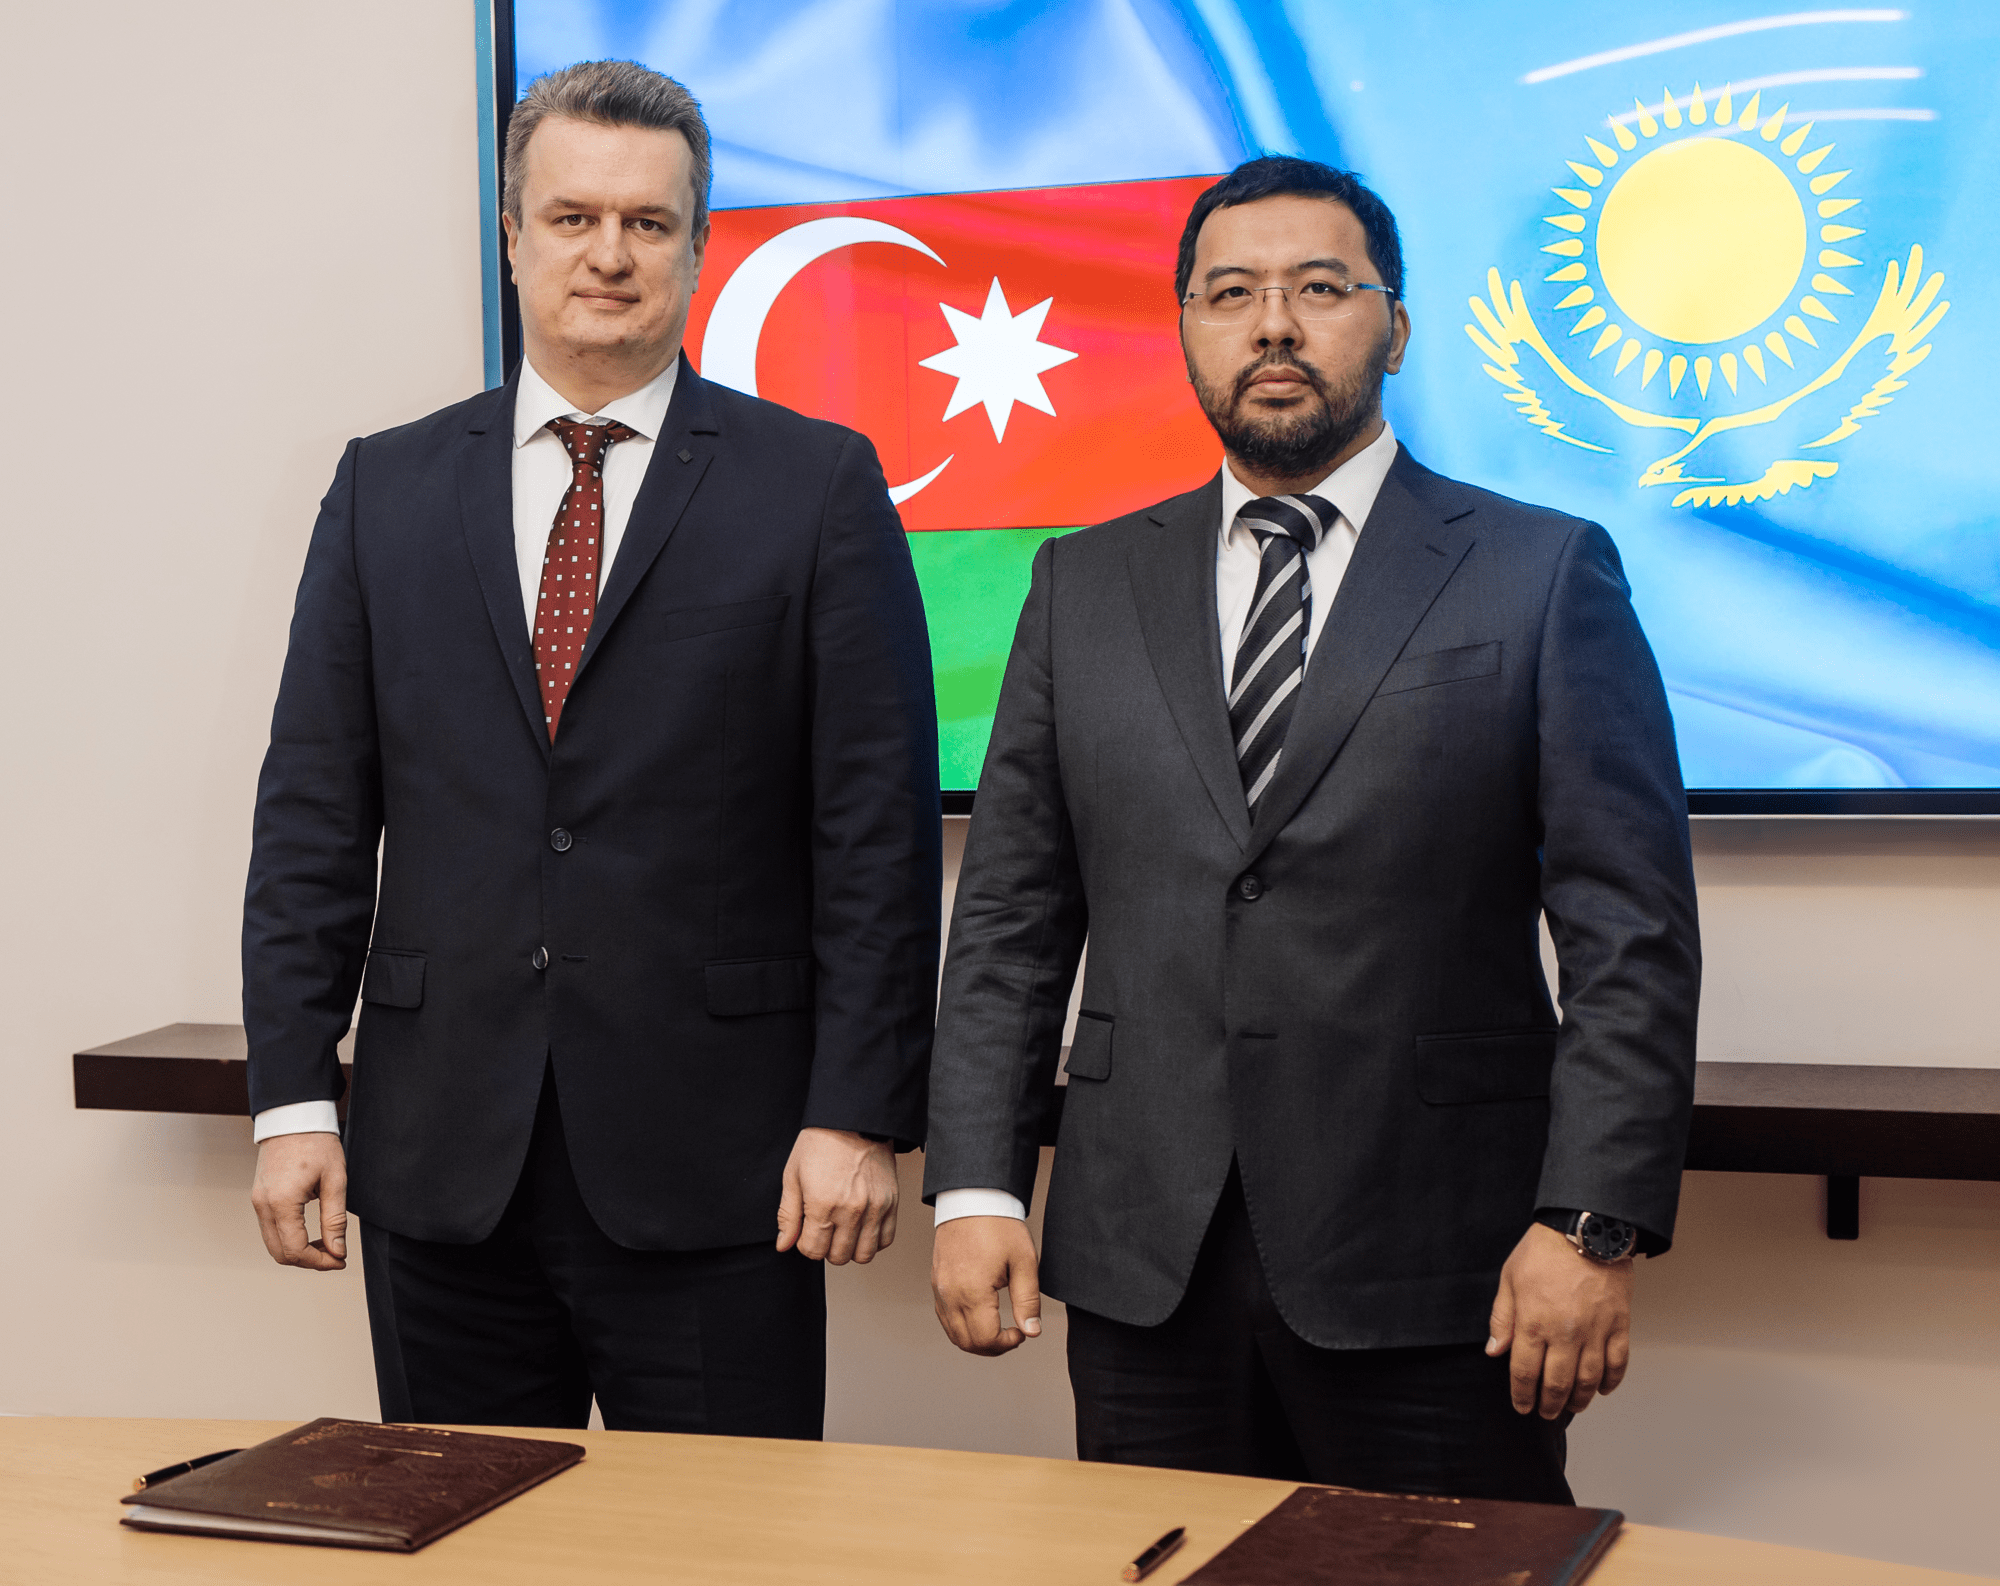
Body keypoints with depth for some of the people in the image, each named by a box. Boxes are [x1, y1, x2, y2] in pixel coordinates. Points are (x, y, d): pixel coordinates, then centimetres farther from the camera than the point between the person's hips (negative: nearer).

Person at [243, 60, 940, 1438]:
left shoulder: (819, 485, 1)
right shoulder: (387, 488, 10)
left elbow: (879, 823, -3)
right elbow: (313, 810, 8)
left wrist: (860, 1116, -9)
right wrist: (293, 1098, 1)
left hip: (711, 1168, -2)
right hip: (443, 1163, 3)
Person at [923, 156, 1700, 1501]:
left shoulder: (1545, 575, 1)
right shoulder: (1087, 586, 11)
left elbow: (1632, 933, -4)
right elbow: (1011, 913, 10)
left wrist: (1594, 1225, -12)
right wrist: (977, 1186, 1)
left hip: (1434, 1280, -2)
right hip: (1144, 1267, 3)